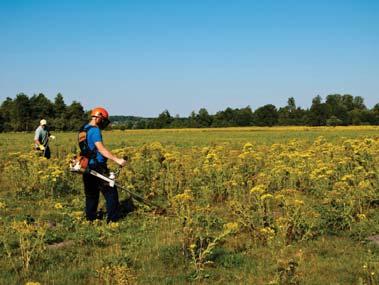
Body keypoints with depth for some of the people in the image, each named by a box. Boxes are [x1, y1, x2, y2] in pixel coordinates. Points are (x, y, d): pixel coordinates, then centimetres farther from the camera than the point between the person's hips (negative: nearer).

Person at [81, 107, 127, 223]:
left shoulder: (83, 129, 14)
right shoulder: (95, 130, -15)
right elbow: (101, 149, -26)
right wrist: (117, 160, -31)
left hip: (87, 167, 9)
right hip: (97, 167, -9)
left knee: (91, 194, 16)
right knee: (110, 192, -1)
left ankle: (90, 218, 20)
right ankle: (113, 219, -1)